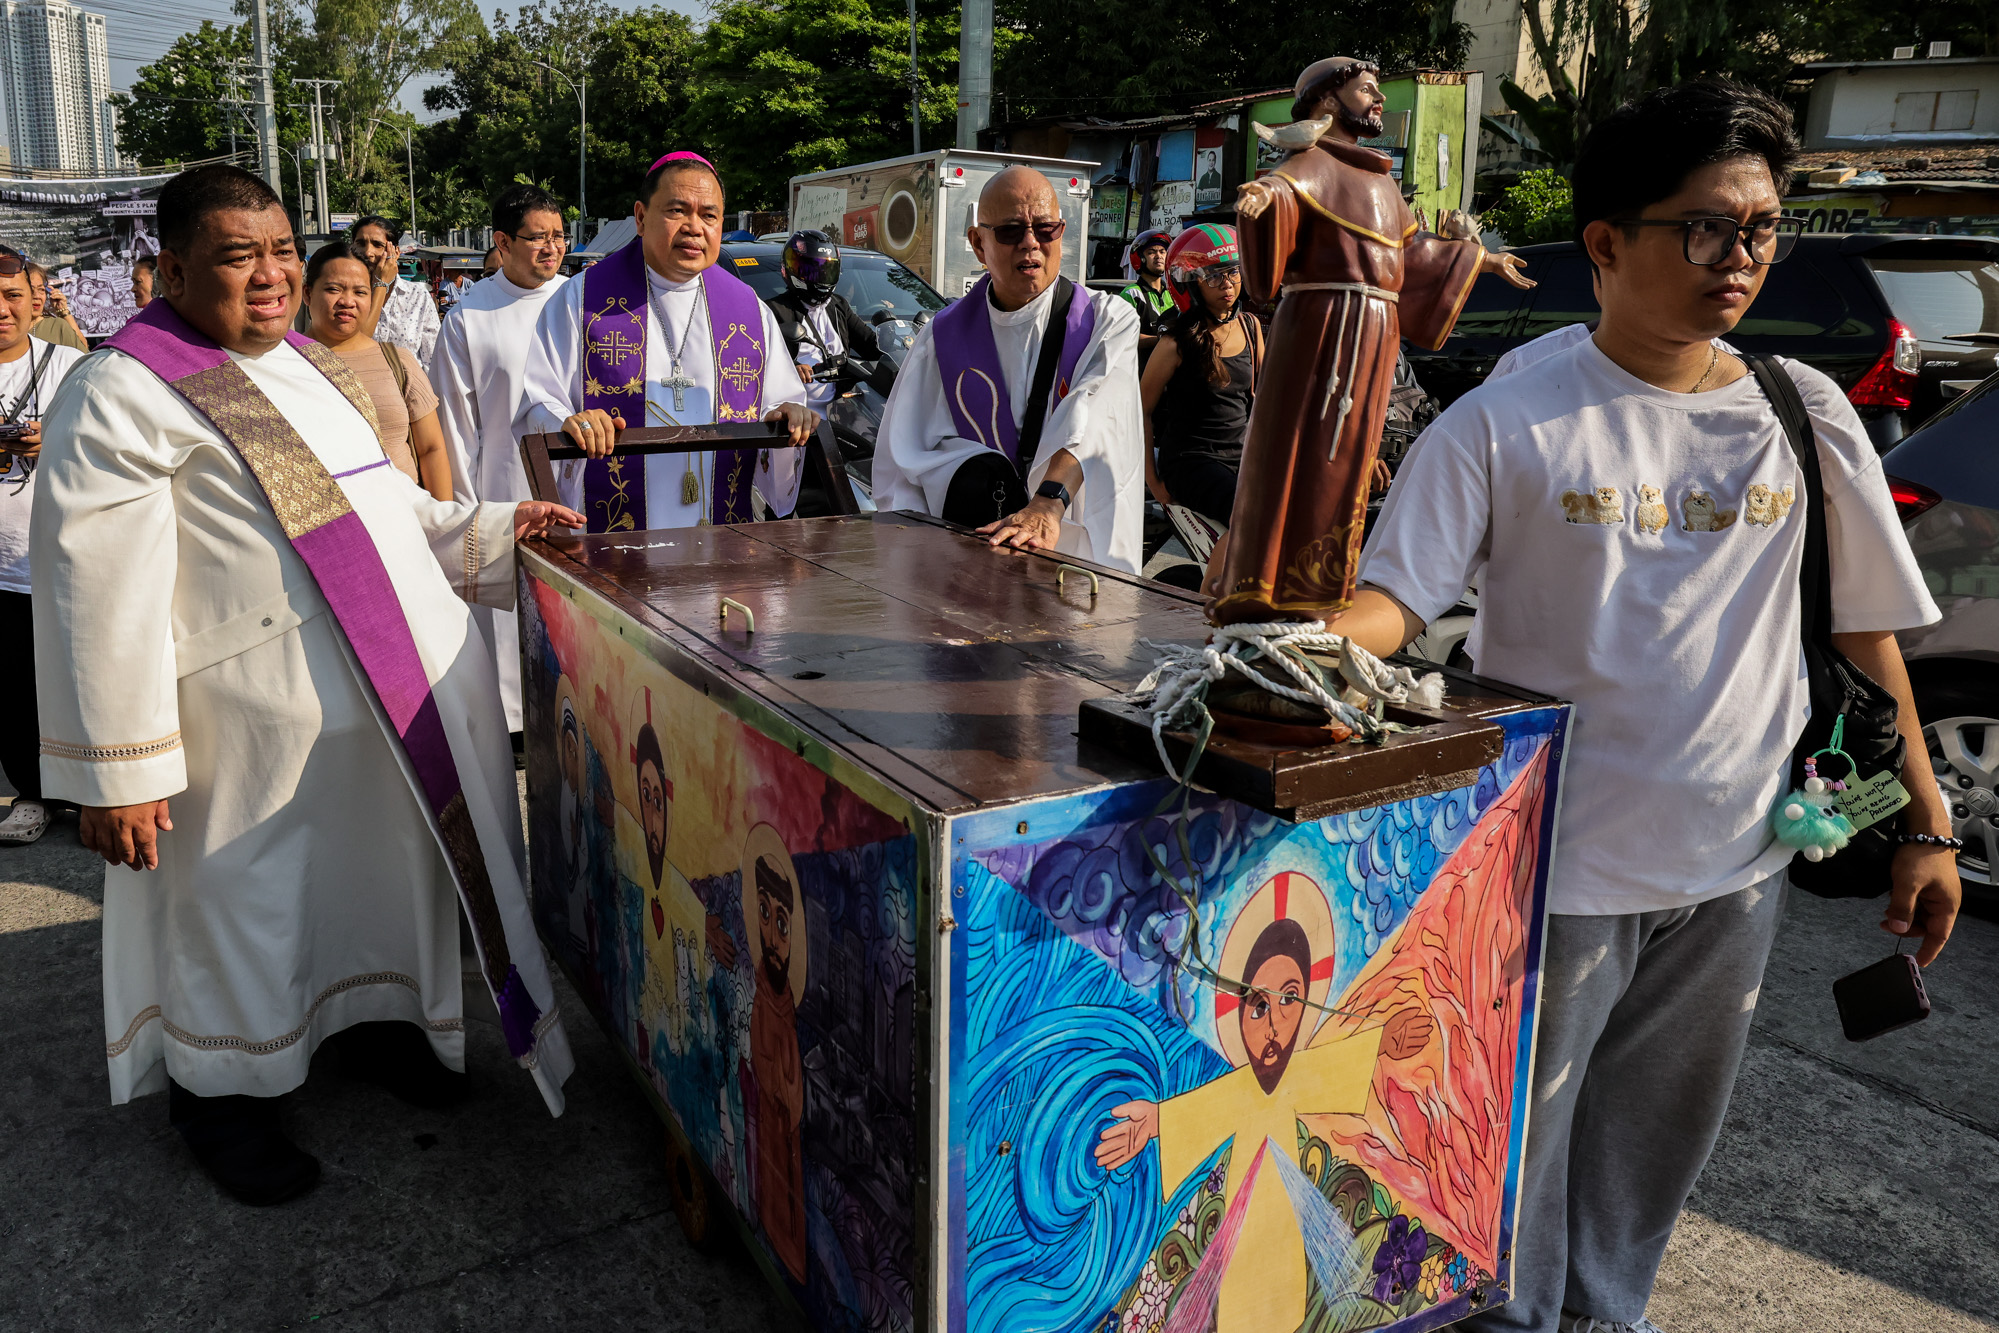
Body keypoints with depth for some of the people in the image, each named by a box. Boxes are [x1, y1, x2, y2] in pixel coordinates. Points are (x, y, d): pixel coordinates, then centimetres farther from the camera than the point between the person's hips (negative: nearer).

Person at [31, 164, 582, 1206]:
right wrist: (119, 768, -18)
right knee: (250, 899, 8)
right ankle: (221, 1087, 30)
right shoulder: (123, 396, -13)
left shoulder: (307, 366, 13)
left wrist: (494, 531, 8)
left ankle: (372, 1015, 42)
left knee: (396, 860, 19)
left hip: (409, 673, 8)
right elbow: (98, 595, -16)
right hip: (265, 707, -8)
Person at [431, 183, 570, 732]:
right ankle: (510, 715, 16)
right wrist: (466, 506, -1)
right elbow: (456, 420, 1)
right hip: (505, 488, -2)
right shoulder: (468, 316, -1)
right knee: (508, 608, 3)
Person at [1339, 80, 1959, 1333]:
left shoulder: (1805, 414, 1)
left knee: (1657, 1138, 21)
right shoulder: (1510, 421, -11)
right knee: (1517, 1139, 10)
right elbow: (1393, 595, -12)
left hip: (1735, 860, 4)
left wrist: (1925, 822, 8)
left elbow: (1866, 631, 7)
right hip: (1555, 855, -4)